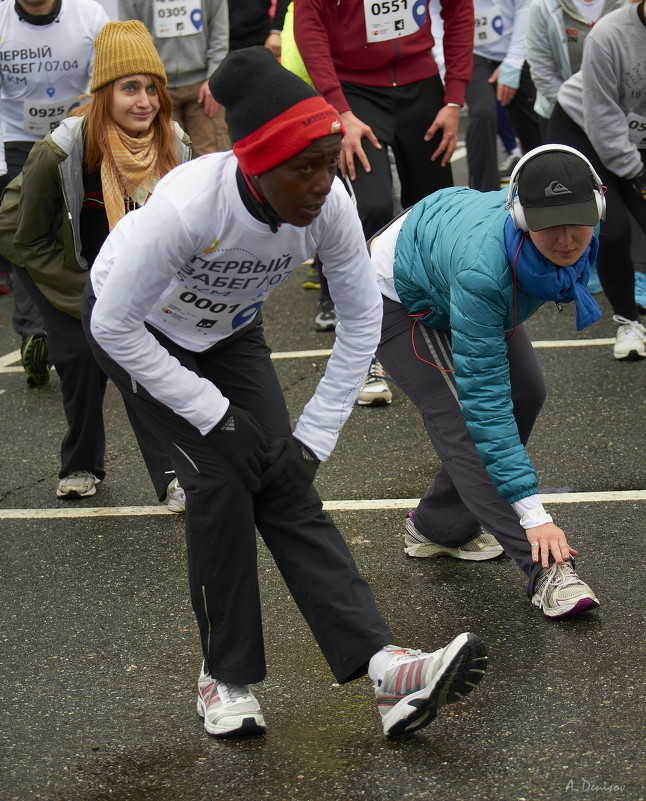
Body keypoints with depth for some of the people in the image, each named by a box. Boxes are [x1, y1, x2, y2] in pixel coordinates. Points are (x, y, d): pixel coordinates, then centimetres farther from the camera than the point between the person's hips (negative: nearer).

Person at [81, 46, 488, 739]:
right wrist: (217, 417, -26)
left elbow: (361, 322, -12)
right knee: (220, 476, -19)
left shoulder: (328, 205, -26)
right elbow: (114, 326, -29)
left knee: (285, 488, -10)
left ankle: (383, 667, -20)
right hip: (135, 330, -4)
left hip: (230, 331, 4)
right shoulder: (187, 207, -39)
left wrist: (311, 440, -15)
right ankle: (226, 677, -4)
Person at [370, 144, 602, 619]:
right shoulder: (484, 267, -46)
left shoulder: (580, 237, -28)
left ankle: (439, 527, 19)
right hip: (401, 299, -7)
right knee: (463, 423, -19)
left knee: (524, 394, 5)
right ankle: (546, 570, -25)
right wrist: (533, 516, -44)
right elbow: (483, 395, -43)